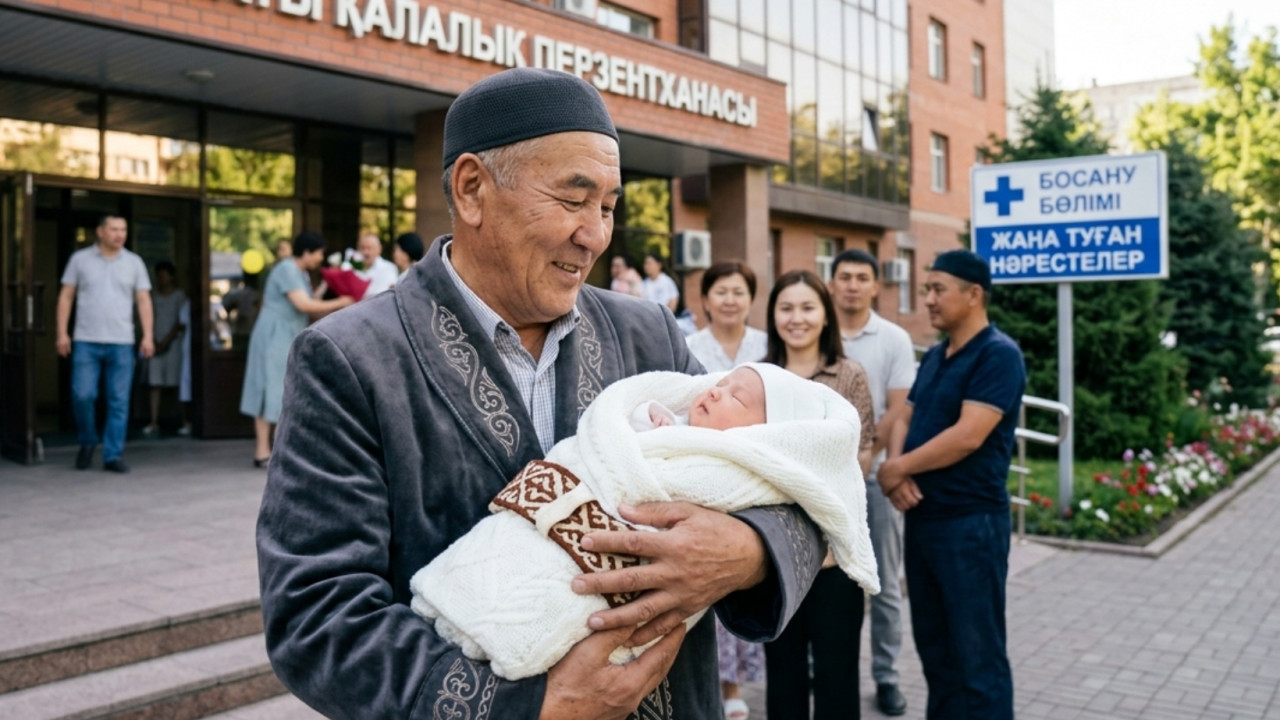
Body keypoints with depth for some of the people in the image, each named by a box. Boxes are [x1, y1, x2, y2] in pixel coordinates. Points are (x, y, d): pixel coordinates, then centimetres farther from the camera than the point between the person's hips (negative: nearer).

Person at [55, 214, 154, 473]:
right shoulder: (80, 259, 6)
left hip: (121, 343, 1)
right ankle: (87, 442, 19)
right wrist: (62, 333, -1)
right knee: (82, 394, -6)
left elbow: (143, 301, 6)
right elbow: (66, 297, 7)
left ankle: (113, 456, 8)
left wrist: (148, 336, -4)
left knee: (119, 401, 0)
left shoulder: (134, 262, 8)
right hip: (86, 342, -1)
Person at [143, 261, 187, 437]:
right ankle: (154, 423, -4)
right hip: (157, 343, 4)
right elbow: (150, 319, 9)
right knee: (155, 384, -2)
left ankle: (185, 420, 0)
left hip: (173, 342, -4)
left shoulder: (179, 296, 1)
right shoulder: (154, 295, 14)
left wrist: (166, 340, -10)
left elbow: (181, 322, -4)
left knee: (176, 383, -5)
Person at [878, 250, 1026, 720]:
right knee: (933, 643, 17)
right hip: (922, 518, 8)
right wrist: (895, 471, -8)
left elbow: (968, 436, -22)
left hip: (971, 522, -8)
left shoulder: (998, 355, -13)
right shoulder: (933, 357, 14)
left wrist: (897, 468, -12)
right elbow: (906, 419, 12)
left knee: (977, 651, 1)